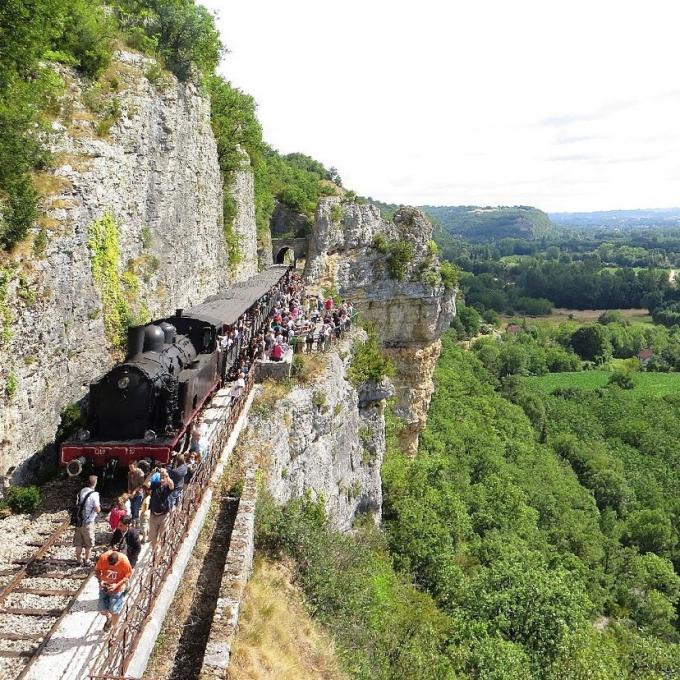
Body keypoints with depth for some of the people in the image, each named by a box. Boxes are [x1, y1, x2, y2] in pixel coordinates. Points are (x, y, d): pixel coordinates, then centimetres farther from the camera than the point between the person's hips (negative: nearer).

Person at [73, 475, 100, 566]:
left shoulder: (81, 491, 1)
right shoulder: (94, 495, -18)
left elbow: (78, 505, 10)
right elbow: (98, 510, -17)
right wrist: (99, 506, 3)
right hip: (88, 522, -5)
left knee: (78, 542, 15)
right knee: (88, 543, 11)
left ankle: (79, 559, 26)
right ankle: (87, 561, 20)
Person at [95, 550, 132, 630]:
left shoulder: (124, 561, -29)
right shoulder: (103, 558, -25)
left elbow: (128, 576, -16)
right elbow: (97, 570, -8)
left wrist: (116, 585, -27)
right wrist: (100, 580, -24)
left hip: (118, 588, -3)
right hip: (105, 587, 3)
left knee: (114, 611, 0)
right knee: (102, 610, 11)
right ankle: (109, 618, 46)